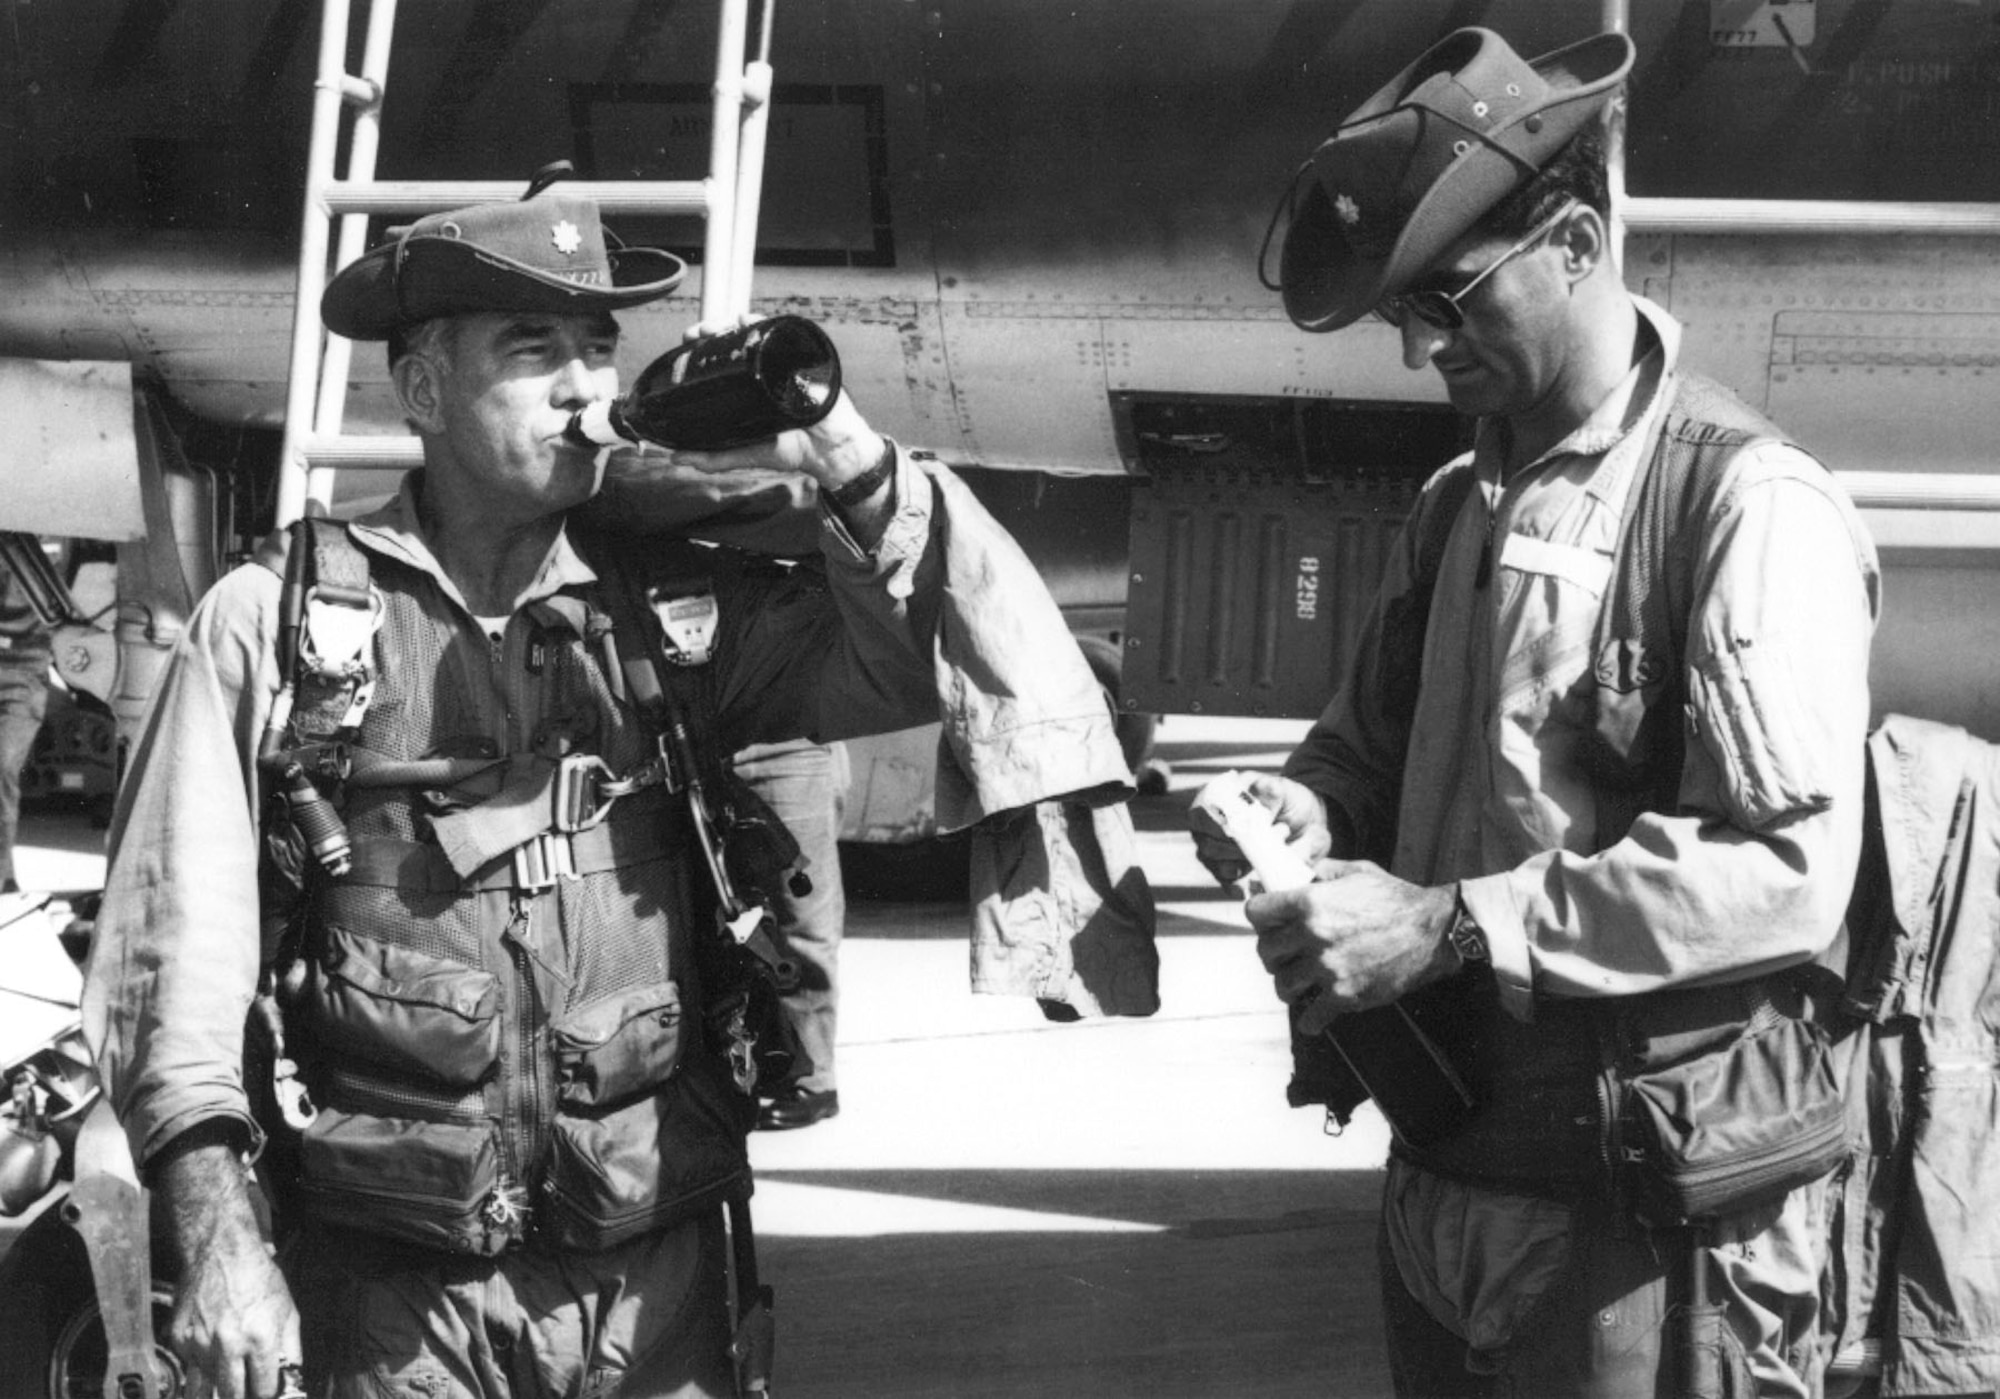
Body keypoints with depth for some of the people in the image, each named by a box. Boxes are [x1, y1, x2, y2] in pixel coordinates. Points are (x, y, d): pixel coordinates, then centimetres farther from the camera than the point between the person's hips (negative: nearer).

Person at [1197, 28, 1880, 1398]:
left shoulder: (1749, 505, -13)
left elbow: (1786, 869, -22)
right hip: (1441, 1181, 7)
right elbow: (1376, 734, 24)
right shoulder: (1459, 504, 12)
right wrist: (1312, 802, 0)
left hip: (1634, 1229, -7)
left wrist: (1449, 926, -24)